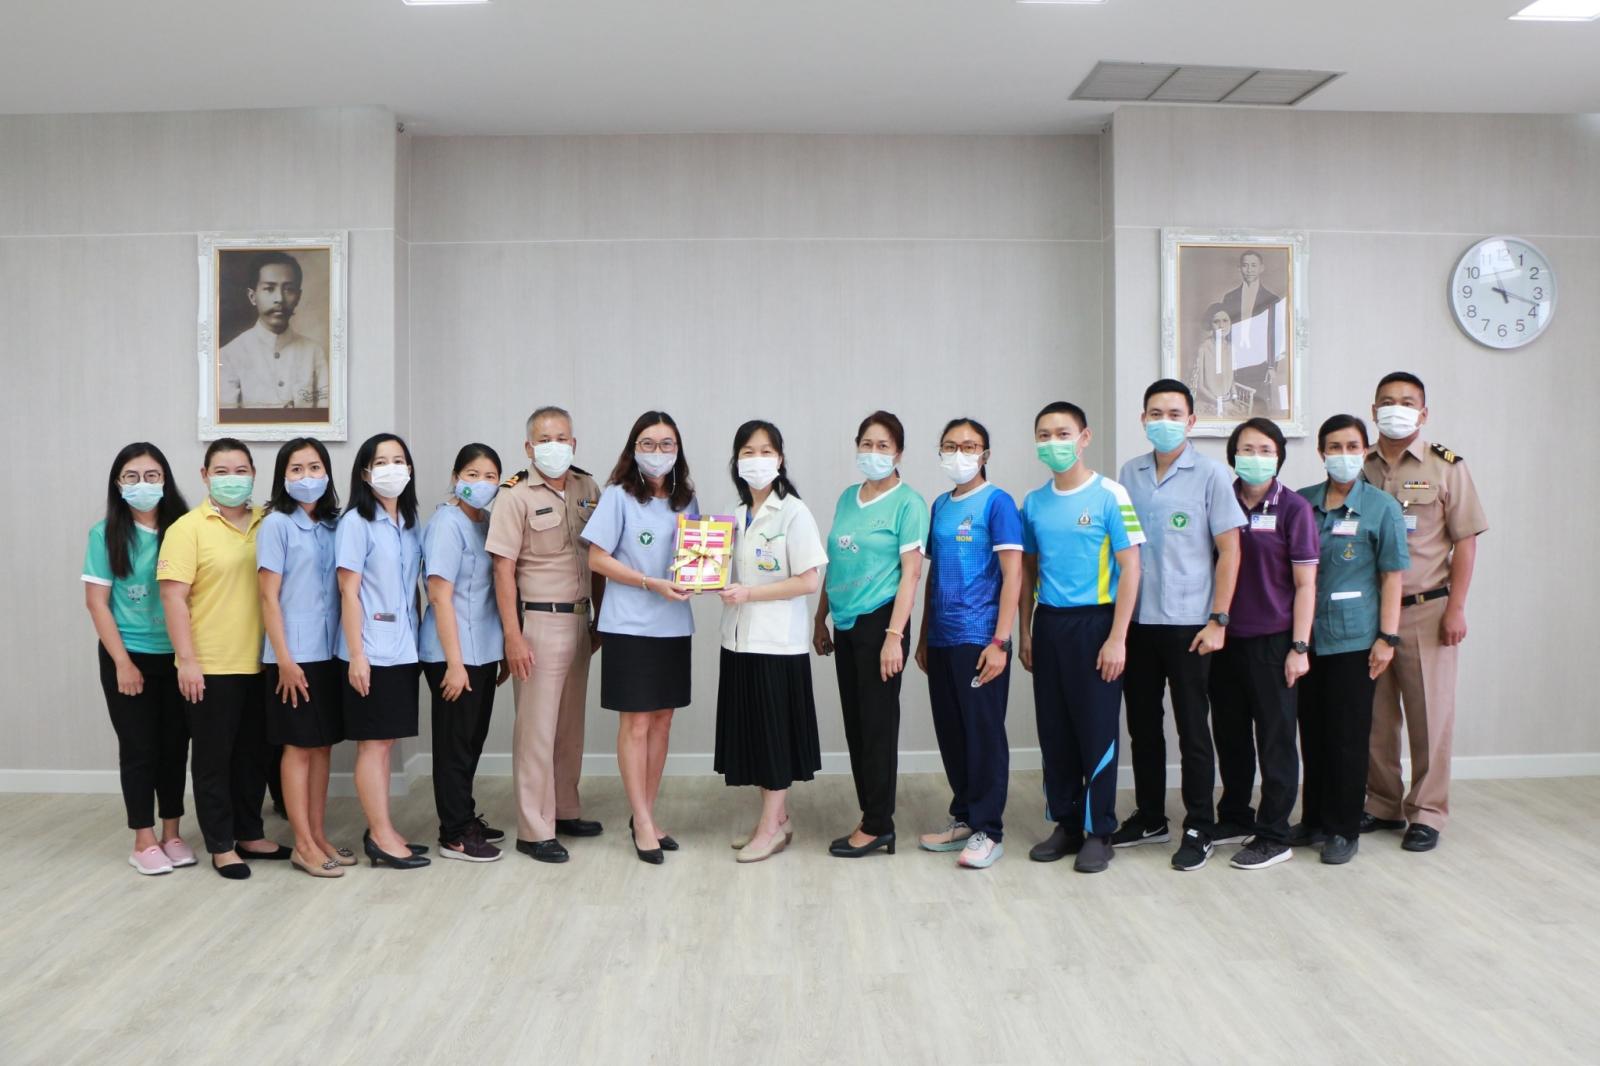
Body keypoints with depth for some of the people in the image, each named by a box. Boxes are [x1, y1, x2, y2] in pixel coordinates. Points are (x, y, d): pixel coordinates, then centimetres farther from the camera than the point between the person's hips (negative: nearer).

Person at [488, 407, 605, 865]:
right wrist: (513, 636, -15)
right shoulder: (516, 496, -8)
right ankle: (534, 830, 7)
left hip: (580, 619, 6)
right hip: (539, 621, -6)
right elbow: (503, 570, -10)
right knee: (536, 728, -1)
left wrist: (599, 617, 13)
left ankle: (565, 811, 28)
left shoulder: (588, 489, 7)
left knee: (571, 722, 14)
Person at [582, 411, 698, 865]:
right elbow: (597, 558, -9)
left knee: (662, 722, 10)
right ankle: (642, 822, 9)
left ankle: (646, 815, 22)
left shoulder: (686, 499, 10)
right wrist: (652, 584, -17)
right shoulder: (619, 496, -5)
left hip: (674, 625, 5)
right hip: (630, 625, -5)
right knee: (636, 725, 0)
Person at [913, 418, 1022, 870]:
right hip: (942, 640, 7)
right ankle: (963, 818, 26)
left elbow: (1012, 575, -11)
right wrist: (924, 637, 15)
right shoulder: (941, 505, 13)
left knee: (984, 734, 1)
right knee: (950, 732, 13)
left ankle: (988, 829, 10)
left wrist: (1000, 642, -16)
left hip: (979, 640, -6)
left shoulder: (997, 502, -6)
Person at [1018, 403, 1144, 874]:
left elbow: (1129, 569, -9)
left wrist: (1117, 639, -13)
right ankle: (1065, 823, 23)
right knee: (1054, 730, 9)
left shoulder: (1110, 495, -7)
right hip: (1048, 624, 5)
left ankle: (1099, 831, 14)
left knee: (1097, 730, 1)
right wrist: (1026, 633, 11)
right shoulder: (1034, 503, 8)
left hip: (1094, 622, -5)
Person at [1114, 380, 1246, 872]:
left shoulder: (1211, 474, -4)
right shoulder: (1130, 473, 8)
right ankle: (1149, 817, 27)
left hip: (1187, 623, -4)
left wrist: (1218, 619, -10)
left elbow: (1229, 550, -5)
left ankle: (1199, 828, 14)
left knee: (1192, 727, 3)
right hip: (1136, 621, 4)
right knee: (1142, 725, 13)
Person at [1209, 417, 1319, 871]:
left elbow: (1305, 583, -6)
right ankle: (1234, 816, 31)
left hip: (1272, 641, -4)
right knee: (1229, 734, 15)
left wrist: (1299, 646, -10)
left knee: (1275, 738, 4)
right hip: (1226, 639, 4)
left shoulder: (1293, 508, -5)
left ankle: (1274, 836, 13)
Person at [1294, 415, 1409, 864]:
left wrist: (1387, 637, -10)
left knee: (1348, 737, 3)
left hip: (1354, 639, -4)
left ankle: (1344, 829, 14)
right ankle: (1314, 820, 24)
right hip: (1306, 636, 4)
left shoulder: (1381, 507, -2)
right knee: (1312, 733, 11)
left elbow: (1392, 576, -4)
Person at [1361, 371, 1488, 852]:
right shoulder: (1358, 468, 6)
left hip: (1425, 609, -2)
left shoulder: (1446, 466, 0)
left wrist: (1456, 608, -6)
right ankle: (1382, 805, 21)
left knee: (1429, 714, 3)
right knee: (1376, 714, 8)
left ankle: (1427, 814, 13)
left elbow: (1465, 541, 0)